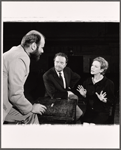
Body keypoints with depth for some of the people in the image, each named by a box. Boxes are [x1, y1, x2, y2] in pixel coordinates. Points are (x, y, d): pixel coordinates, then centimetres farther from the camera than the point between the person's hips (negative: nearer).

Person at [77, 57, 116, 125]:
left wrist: (103, 100, -22)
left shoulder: (109, 83, -8)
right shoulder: (87, 81, 6)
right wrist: (84, 95, -3)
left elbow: (112, 100, -5)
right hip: (89, 111, 4)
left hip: (103, 112, -4)